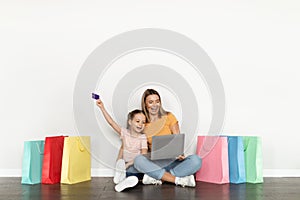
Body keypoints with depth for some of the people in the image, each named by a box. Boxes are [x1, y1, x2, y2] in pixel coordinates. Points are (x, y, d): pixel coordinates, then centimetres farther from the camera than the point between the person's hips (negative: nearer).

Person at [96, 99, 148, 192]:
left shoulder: (142, 137, -9)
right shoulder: (125, 132, -1)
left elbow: (144, 155, -17)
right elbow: (111, 122, -6)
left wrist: (128, 164, -24)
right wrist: (102, 108, -12)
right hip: (124, 164, 2)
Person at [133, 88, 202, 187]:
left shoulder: (169, 117, 5)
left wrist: (179, 154, -19)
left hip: (173, 161, 0)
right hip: (154, 163, 0)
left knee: (196, 160, -28)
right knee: (138, 160, -33)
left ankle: (156, 177, -26)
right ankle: (179, 180, -28)